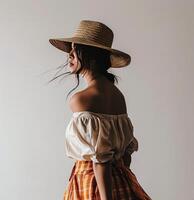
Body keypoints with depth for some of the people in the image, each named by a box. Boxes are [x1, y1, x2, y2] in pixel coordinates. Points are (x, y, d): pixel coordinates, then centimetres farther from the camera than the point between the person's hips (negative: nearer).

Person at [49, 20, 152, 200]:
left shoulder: (81, 99, -18)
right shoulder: (117, 94, 5)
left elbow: (101, 158, -22)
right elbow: (128, 148, 10)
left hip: (90, 181, -7)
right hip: (122, 182, 7)